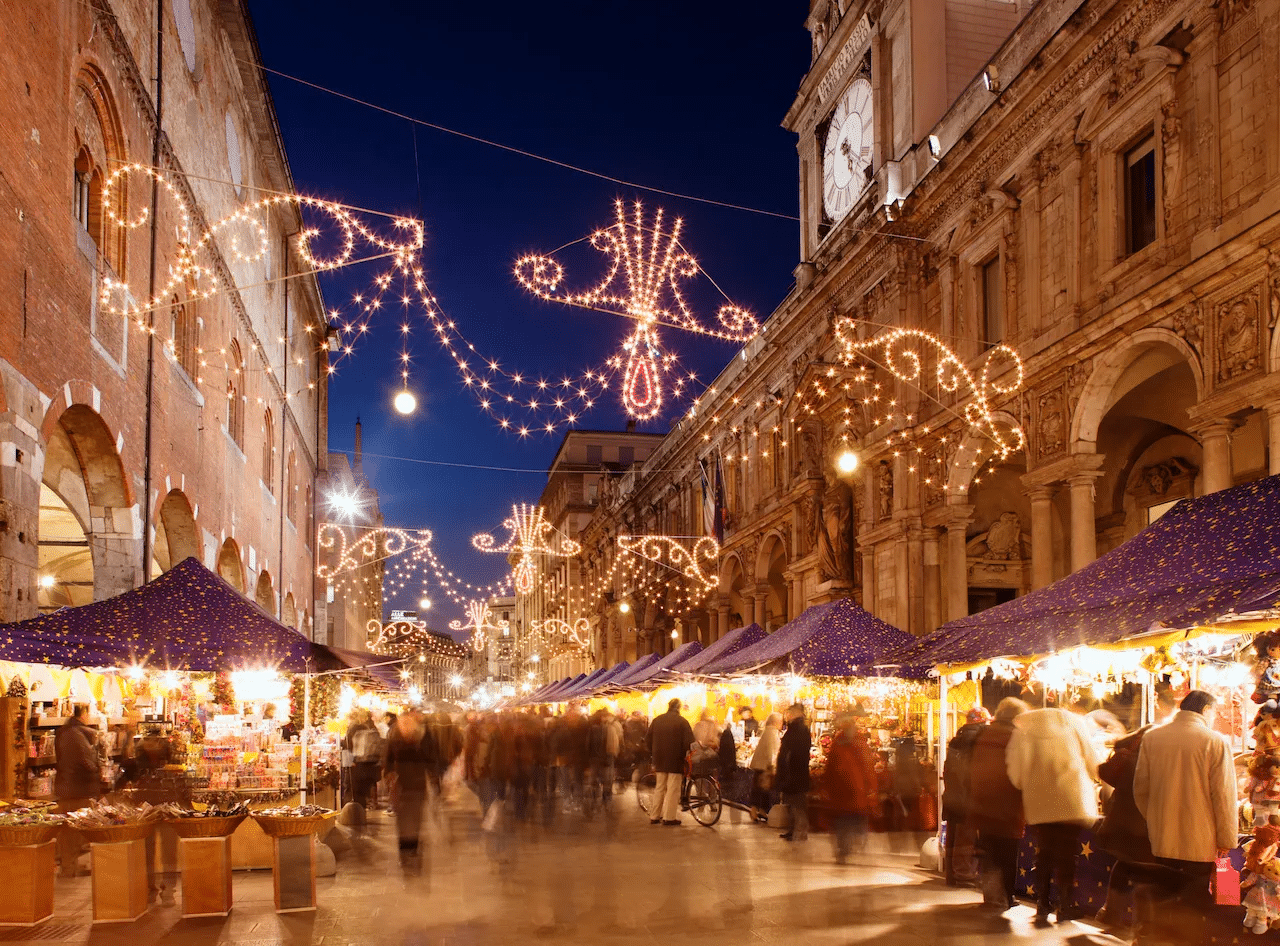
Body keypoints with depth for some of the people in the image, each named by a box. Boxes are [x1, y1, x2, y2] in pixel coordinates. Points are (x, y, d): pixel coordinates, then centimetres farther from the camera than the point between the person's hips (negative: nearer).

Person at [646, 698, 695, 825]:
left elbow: (649, 740, 12)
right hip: (675, 760, -5)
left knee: (660, 788, 14)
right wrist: (686, 754, 1)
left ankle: (654, 816, 16)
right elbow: (689, 742, -13)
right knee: (673, 789, 0)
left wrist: (652, 755, 20)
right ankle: (669, 817, -2)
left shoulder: (657, 720, 6)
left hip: (660, 760, 5)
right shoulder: (682, 722, -9)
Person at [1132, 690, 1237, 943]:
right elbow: (1224, 796, -11)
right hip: (1200, 844, -4)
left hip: (1162, 840, 4)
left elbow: (1140, 789, 5)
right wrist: (1226, 840, -2)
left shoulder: (1151, 738, -1)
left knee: (1165, 908, 17)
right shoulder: (1216, 742, -13)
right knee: (1193, 913, 7)